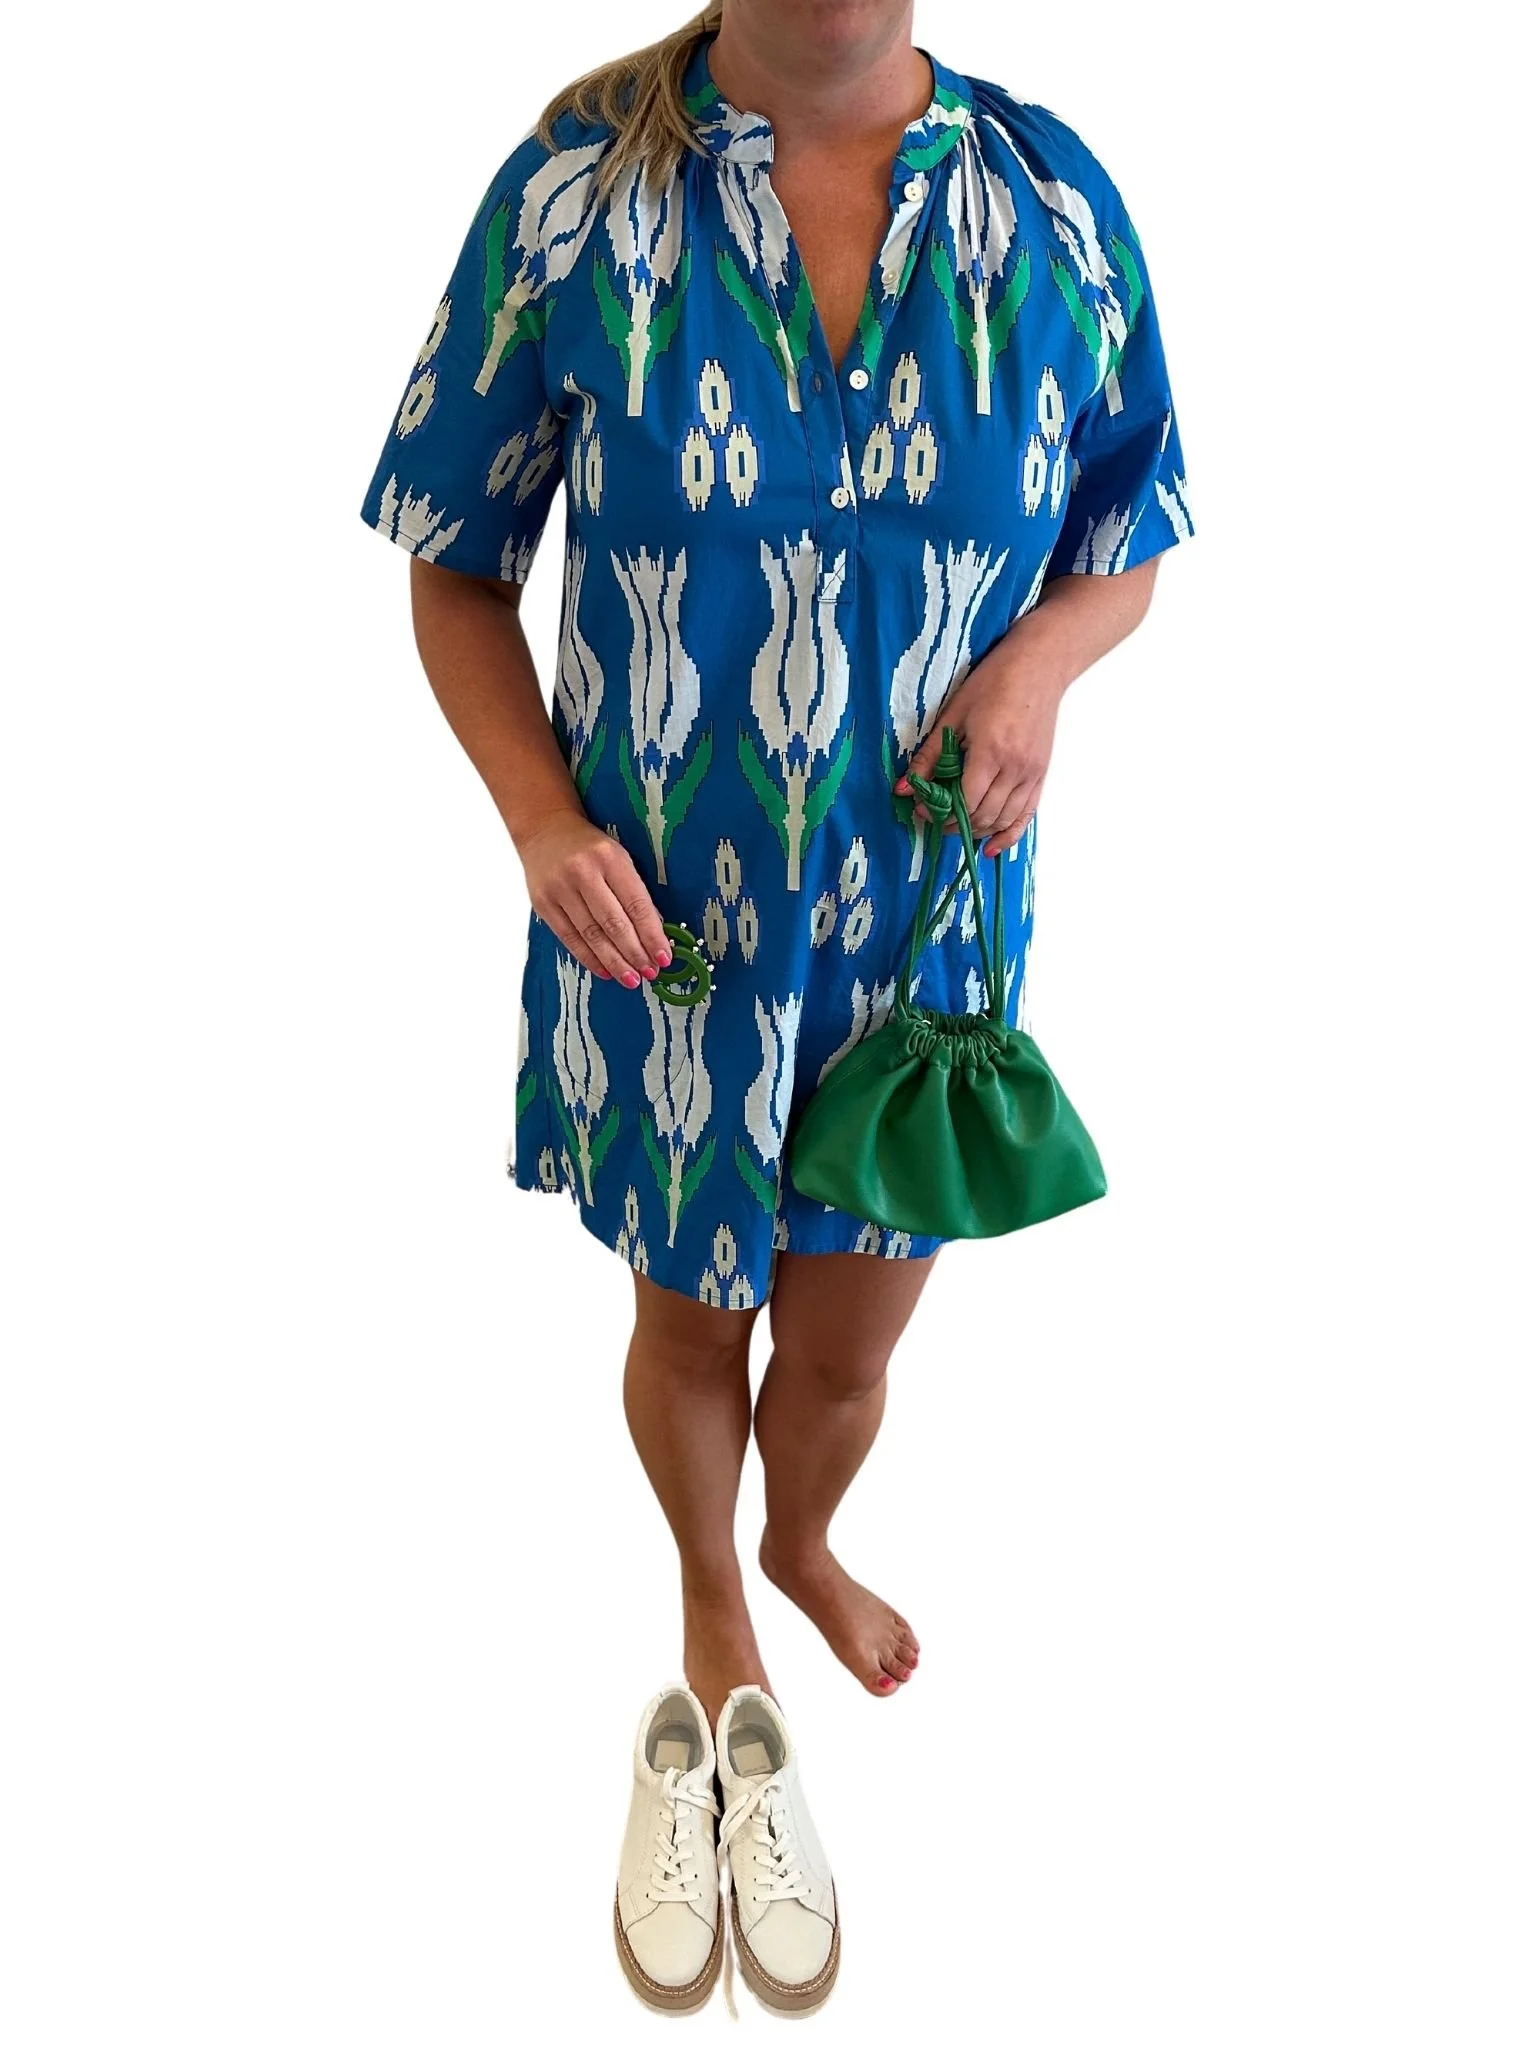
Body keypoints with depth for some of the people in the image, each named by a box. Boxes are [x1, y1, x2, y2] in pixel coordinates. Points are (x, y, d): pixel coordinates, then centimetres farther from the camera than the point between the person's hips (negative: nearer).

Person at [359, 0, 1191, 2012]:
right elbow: (458, 563, -4)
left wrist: (1044, 656, -16)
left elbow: (1129, 535, 5)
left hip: (927, 920, 2)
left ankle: (807, 1544, 56)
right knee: (692, 1320, 21)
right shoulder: (577, 185, -12)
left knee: (849, 1346, 20)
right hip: (666, 924, -1)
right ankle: (712, 1581, 54)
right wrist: (540, 816, -18)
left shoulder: (1052, 195, -7)